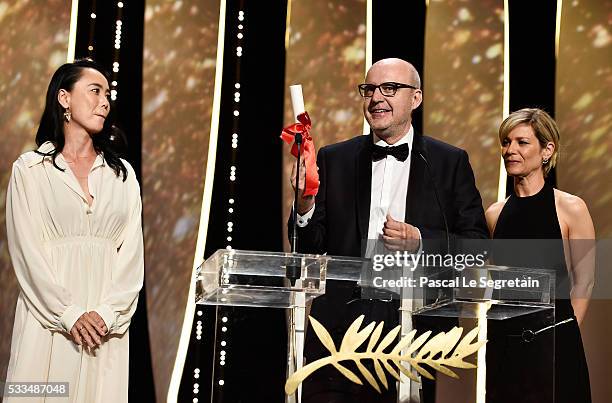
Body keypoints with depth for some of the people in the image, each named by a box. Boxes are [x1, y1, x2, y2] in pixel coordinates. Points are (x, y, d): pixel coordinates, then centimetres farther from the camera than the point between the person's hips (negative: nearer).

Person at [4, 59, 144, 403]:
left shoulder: (123, 174, 12)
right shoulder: (30, 169, 3)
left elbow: (132, 250, 3)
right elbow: (28, 249, -5)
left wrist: (108, 312, -10)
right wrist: (69, 314, -13)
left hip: (107, 323, 3)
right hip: (48, 318, -2)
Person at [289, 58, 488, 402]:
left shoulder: (451, 162, 5)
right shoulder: (335, 159, 9)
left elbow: (477, 244, 2)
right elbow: (310, 247, 7)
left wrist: (421, 241, -14)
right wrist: (305, 204, -13)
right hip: (342, 323, 1)